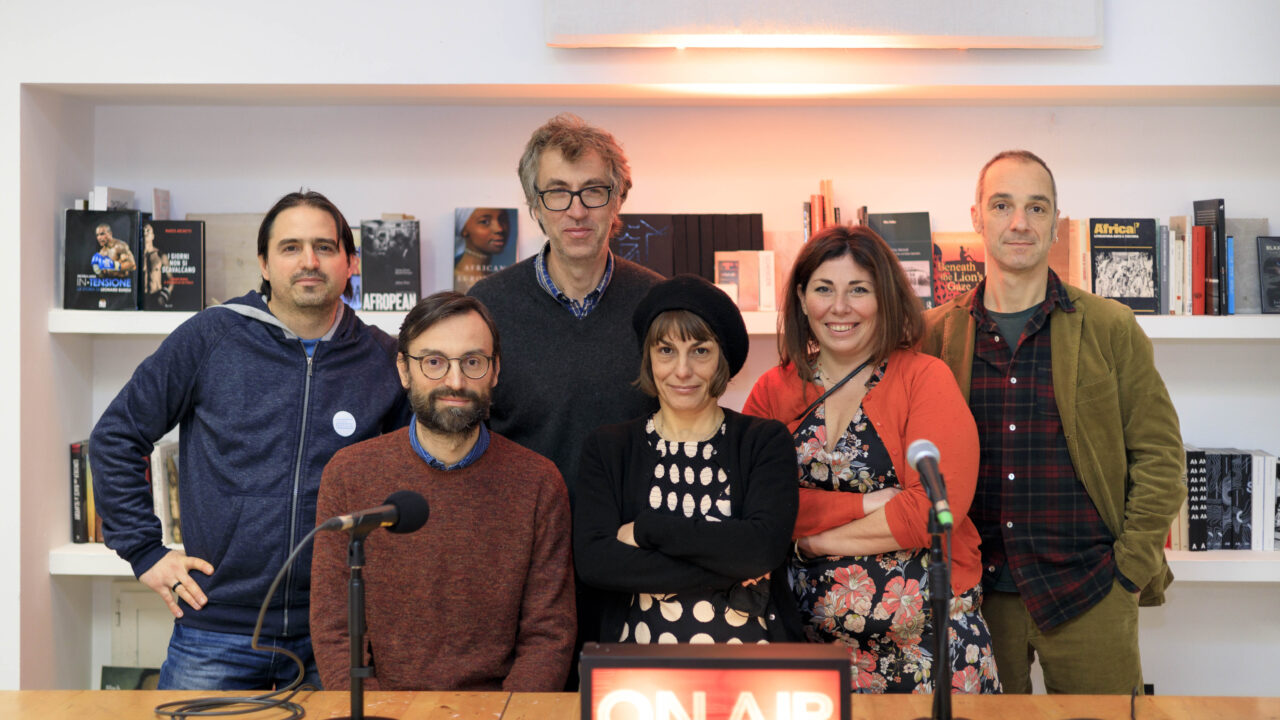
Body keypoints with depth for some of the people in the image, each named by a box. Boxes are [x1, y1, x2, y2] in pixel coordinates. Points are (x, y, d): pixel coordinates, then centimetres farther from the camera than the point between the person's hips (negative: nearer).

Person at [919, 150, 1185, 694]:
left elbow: (1159, 455, 2)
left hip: (1088, 595, -1)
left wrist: (1131, 567, -4)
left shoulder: (1111, 328, 0)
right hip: (974, 593, 1)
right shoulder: (936, 333, 3)